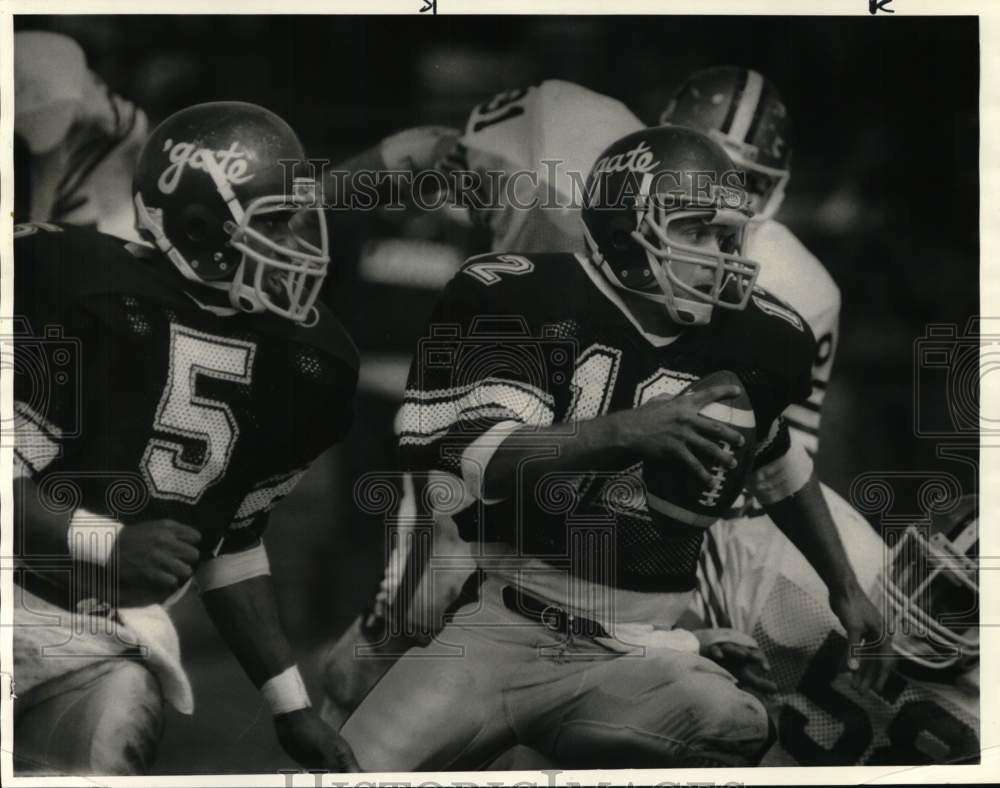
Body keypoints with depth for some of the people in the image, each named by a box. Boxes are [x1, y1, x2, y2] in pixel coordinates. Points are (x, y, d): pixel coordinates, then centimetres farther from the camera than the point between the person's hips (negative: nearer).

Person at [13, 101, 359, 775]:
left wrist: (290, 702, 10)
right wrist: (109, 544, -26)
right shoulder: (83, 290, -15)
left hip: (115, 643, 4)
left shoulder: (301, 362, 4)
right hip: (27, 600, -4)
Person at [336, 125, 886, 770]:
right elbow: (490, 464, -16)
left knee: (733, 729, -28)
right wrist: (627, 431, -30)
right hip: (500, 628, -2)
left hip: (634, 657, 3)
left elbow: (780, 468, 26)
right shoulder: (530, 299, -4)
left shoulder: (746, 339, 6)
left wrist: (846, 588, 29)